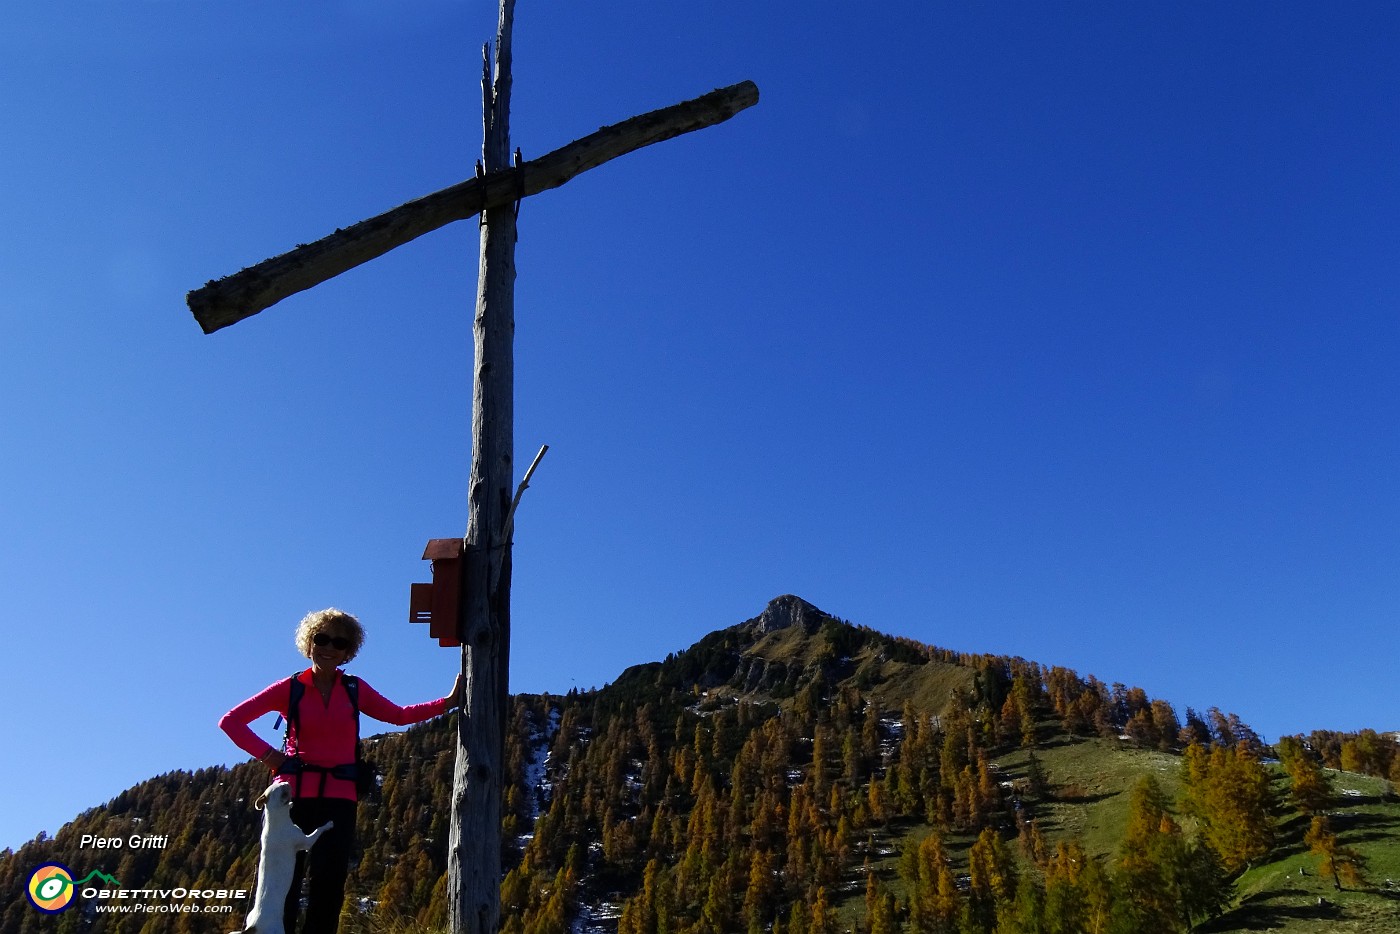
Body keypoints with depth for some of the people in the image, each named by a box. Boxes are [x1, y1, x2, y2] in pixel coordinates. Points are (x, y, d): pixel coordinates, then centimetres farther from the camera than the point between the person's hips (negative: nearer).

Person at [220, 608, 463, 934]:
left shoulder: (355, 690, 9)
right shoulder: (290, 688, 3)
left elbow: (398, 715, 17)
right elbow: (230, 721, 5)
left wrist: (449, 702, 11)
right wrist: (265, 753, -5)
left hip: (340, 797, 2)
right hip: (294, 793, -1)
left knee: (327, 883, -4)